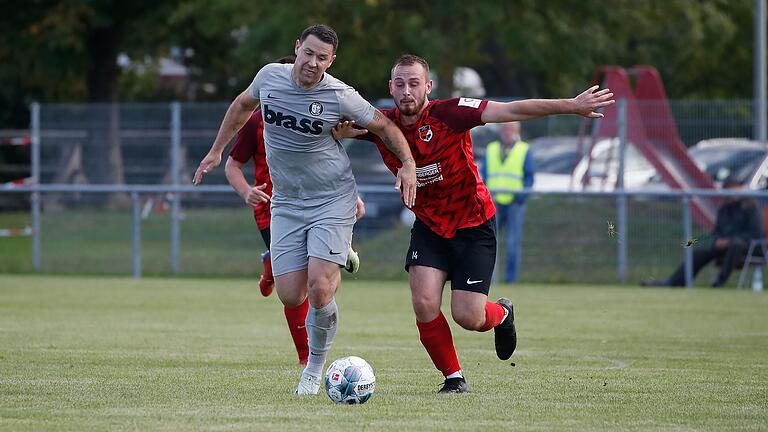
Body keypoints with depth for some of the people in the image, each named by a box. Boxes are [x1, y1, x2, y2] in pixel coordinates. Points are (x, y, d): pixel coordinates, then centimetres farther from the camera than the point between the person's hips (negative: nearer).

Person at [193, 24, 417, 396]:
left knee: (319, 290, -18)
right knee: (290, 297, -4)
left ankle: (315, 367, 6)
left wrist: (408, 163, -17)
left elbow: (384, 127, -1)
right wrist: (216, 151, 22)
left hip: (332, 199, -4)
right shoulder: (270, 76, -5)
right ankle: (332, 272, 32)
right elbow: (243, 105, 18)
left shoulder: (340, 96, -15)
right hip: (286, 202, 4)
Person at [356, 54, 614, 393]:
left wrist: (571, 106, -34)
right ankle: (453, 378, 7)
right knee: (423, 304, -15)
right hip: (429, 226, 3)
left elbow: (512, 111, -27)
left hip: (474, 225, -3)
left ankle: (501, 314, 30)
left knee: (467, 317, -8)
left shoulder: (448, 114, -21)